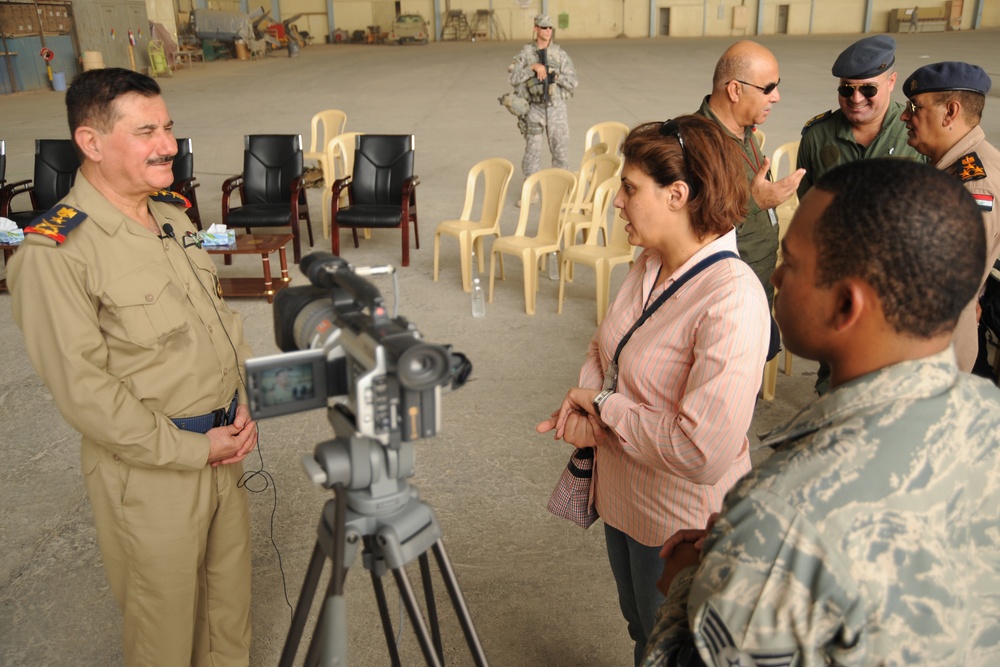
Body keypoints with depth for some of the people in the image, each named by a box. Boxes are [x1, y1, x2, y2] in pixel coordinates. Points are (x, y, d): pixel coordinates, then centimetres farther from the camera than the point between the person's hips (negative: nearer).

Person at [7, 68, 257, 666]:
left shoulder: (174, 214, 6)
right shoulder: (55, 252, -19)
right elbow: (82, 388, -20)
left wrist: (244, 401, 1)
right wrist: (191, 449, -17)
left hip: (221, 447, 7)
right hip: (149, 470, -7)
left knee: (231, 589, 23)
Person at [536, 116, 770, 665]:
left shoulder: (732, 301, -30)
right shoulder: (650, 264, -4)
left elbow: (704, 451, -34)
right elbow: (604, 347, 11)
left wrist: (605, 408, -22)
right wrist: (584, 399, -10)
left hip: (681, 526, -7)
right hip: (622, 500, 7)